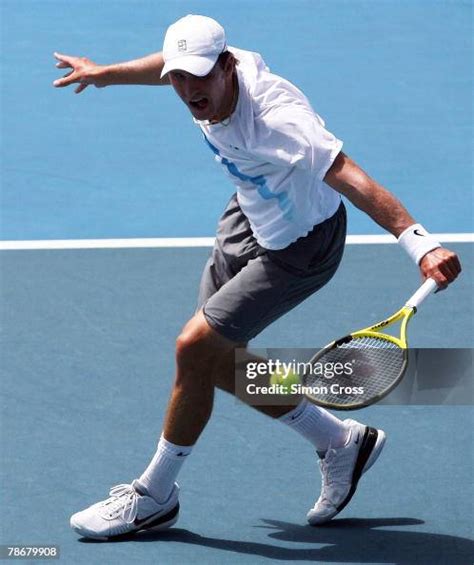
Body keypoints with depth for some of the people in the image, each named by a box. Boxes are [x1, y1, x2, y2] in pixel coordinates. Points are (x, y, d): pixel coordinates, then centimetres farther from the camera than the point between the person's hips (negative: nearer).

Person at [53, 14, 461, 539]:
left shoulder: (278, 120, -40)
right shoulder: (210, 75, -16)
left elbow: (353, 180, -49)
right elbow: (174, 66, 10)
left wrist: (419, 244, -62)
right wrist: (104, 73, 28)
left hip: (297, 249, -9)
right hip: (248, 218, 9)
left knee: (195, 348, -12)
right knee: (220, 362, 11)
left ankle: (153, 497, 8)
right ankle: (341, 442, 29)